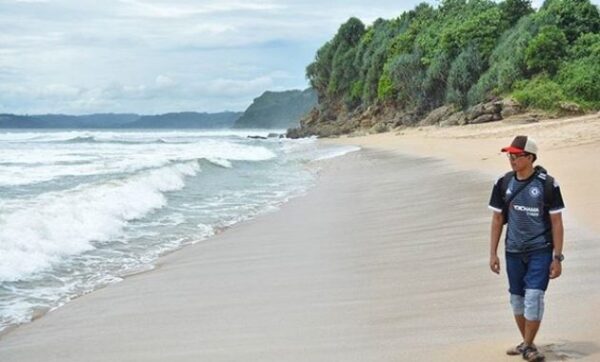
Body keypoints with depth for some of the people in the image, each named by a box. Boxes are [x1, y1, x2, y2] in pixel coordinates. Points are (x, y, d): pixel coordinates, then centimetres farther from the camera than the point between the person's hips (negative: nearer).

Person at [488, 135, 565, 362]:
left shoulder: (547, 184, -9)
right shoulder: (503, 183, 2)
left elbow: (556, 222, -5)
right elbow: (497, 219, 9)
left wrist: (557, 257, -8)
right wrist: (493, 253, 6)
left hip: (540, 251, -4)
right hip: (513, 251, 4)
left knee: (534, 296, -10)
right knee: (517, 298, 10)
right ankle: (525, 342, 25)